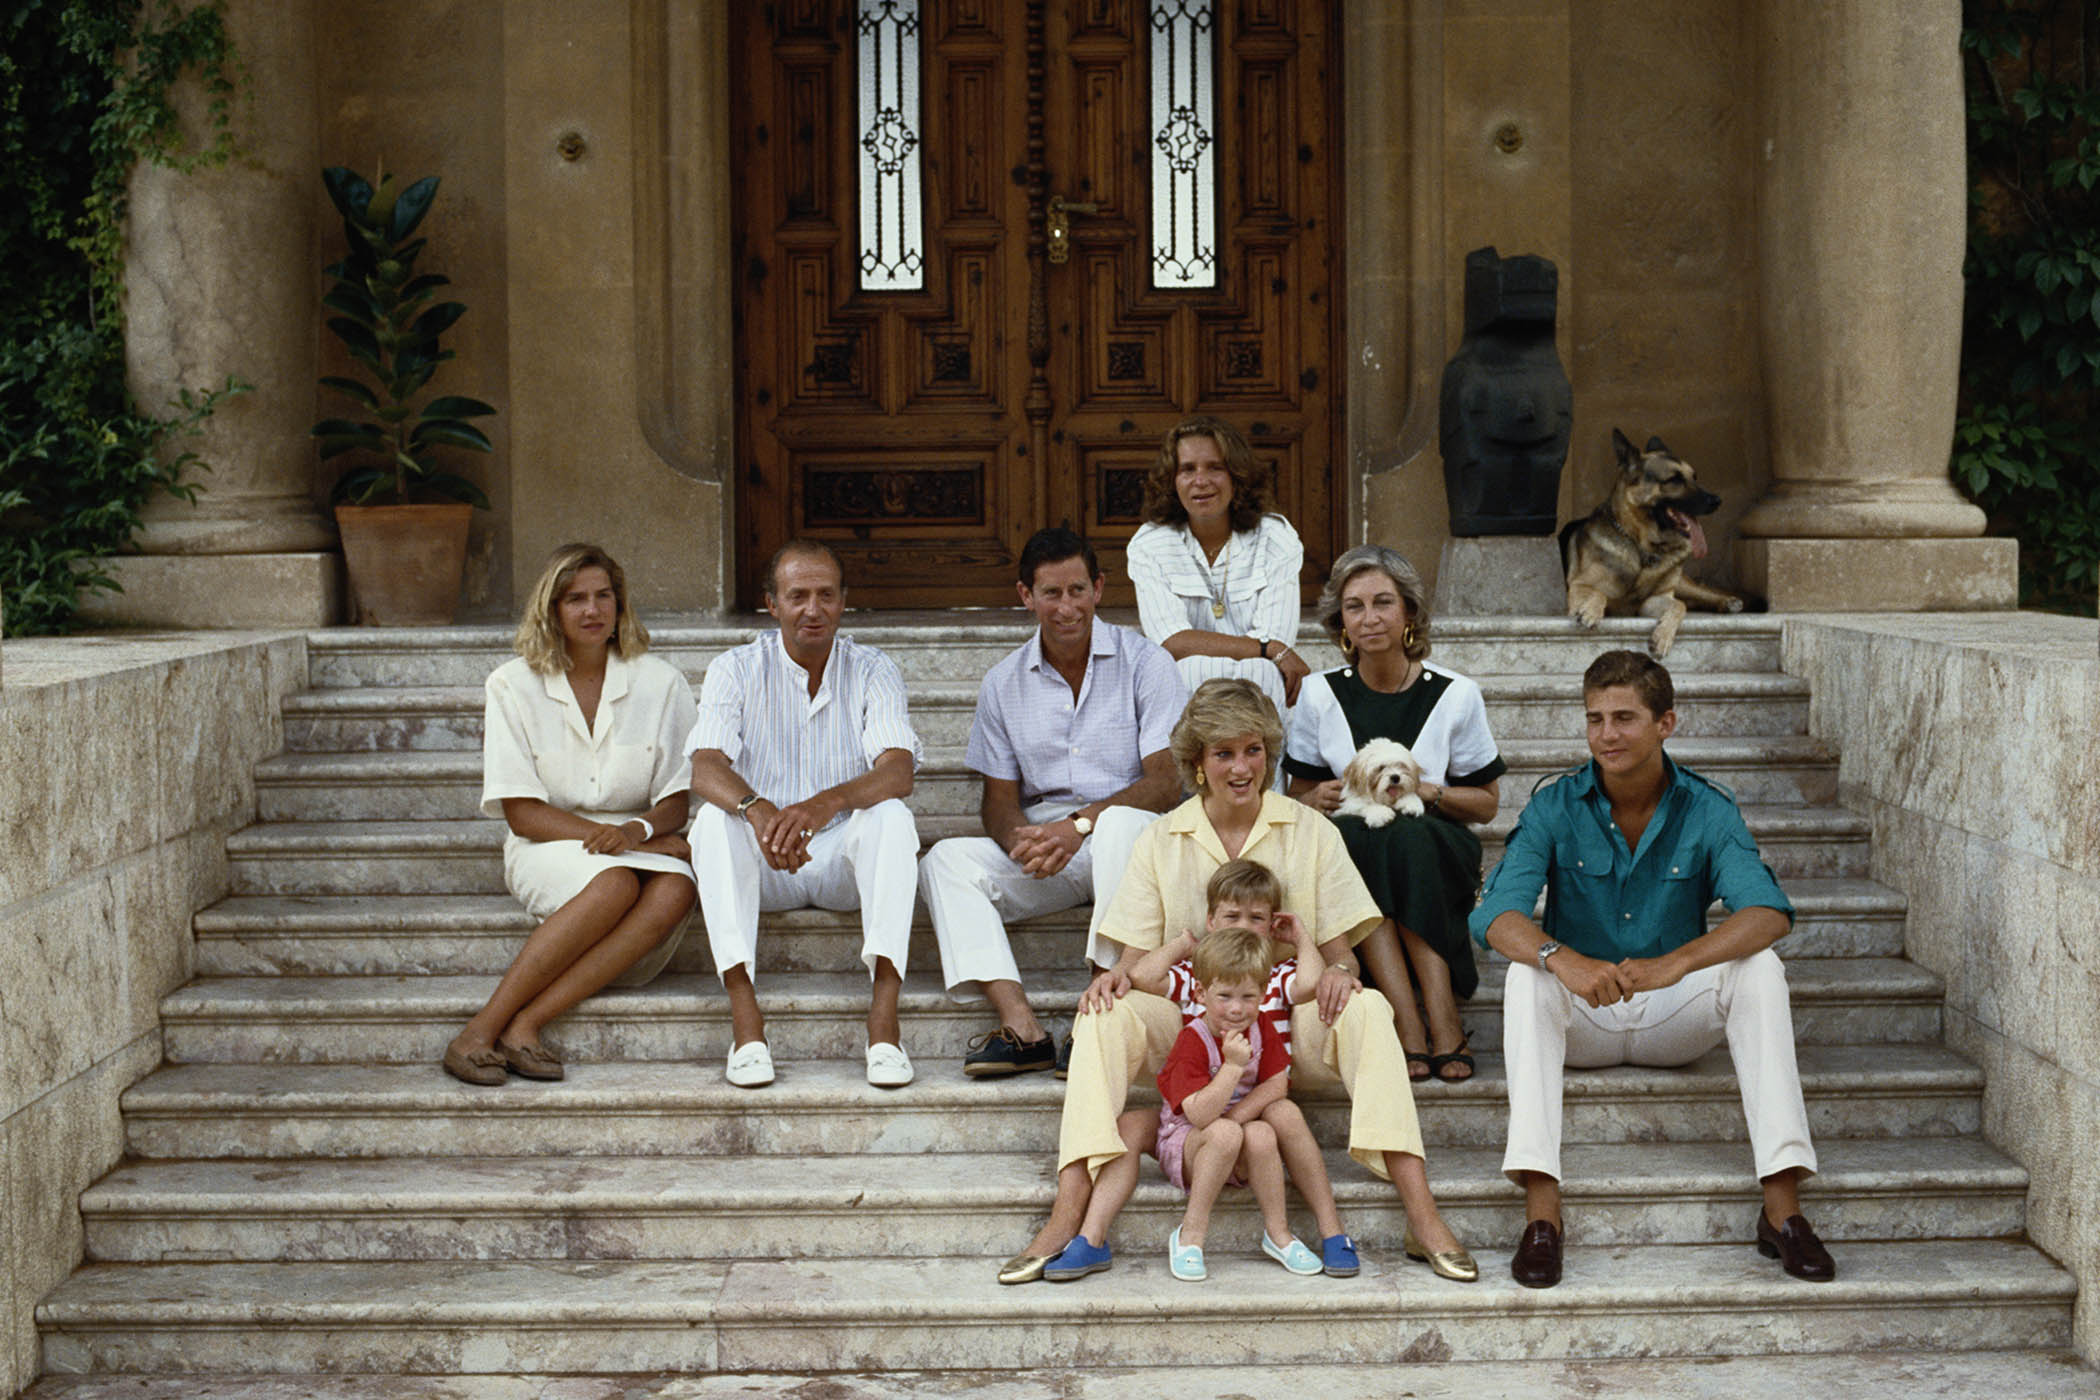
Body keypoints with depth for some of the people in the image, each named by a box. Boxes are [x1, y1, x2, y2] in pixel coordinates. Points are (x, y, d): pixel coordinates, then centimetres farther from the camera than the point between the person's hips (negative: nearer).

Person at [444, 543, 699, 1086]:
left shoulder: (660, 683, 6)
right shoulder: (514, 685, 1)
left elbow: (676, 801, 3)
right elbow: (522, 814, -4)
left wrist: (637, 830, -20)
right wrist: (608, 838, -17)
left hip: (641, 848, 2)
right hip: (547, 849, -2)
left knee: (675, 891, -33)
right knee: (616, 883, -36)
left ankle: (524, 1024, -38)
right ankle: (483, 1029, -37)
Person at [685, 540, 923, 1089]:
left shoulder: (873, 671, 0)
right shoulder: (736, 669, 1)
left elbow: (898, 771, -16)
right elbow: (706, 769, -15)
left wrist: (824, 804, -38)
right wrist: (757, 809, -39)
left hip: (845, 858, 0)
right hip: (764, 870, 0)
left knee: (891, 816, -30)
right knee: (715, 820, -29)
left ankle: (884, 1015, -38)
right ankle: (745, 1019, -37)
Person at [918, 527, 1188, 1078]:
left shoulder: (1143, 662, -2)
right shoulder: (1004, 683, 10)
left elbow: (1166, 783, -8)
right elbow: (999, 798, 11)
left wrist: (1079, 825, -22)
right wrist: (1020, 840, -15)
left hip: (1124, 841, -4)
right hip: (1041, 841, 4)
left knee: (1121, 823, -38)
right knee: (946, 860, -21)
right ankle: (1020, 1026, -36)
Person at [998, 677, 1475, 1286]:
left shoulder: (1310, 831, 7)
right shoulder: (1161, 840, 8)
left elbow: (1340, 950, 4)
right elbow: (1138, 956, 6)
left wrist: (1339, 972, -21)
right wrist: (1117, 978, -19)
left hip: (1292, 1015, 0)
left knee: (1366, 1011, -32)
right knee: (1104, 1019, -29)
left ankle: (1423, 1219, -37)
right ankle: (1067, 1219, -36)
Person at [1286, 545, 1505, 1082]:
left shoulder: (1455, 695, 0)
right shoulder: (1320, 695, 4)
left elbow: (1487, 804, 6)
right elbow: (1297, 797, 11)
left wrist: (1428, 792, -13)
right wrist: (1319, 798, -13)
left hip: (1434, 855, -1)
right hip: (1348, 858, 1)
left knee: (1409, 835, -35)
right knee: (1350, 834, -34)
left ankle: (1443, 1017, -37)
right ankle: (1409, 1024, -41)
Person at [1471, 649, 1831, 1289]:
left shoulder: (1707, 811, -7)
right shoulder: (1555, 808, -7)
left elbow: (1768, 912, -23)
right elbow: (1497, 915, -21)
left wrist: (1675, 962, -41)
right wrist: (1562, 958, -43)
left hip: (1674, 1018, 0)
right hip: (1581, 1021, 0)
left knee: (1760, 968, -26)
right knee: (1527, 974, -31)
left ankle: (1782, 1207, -30)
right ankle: (1540, 1211, -39)